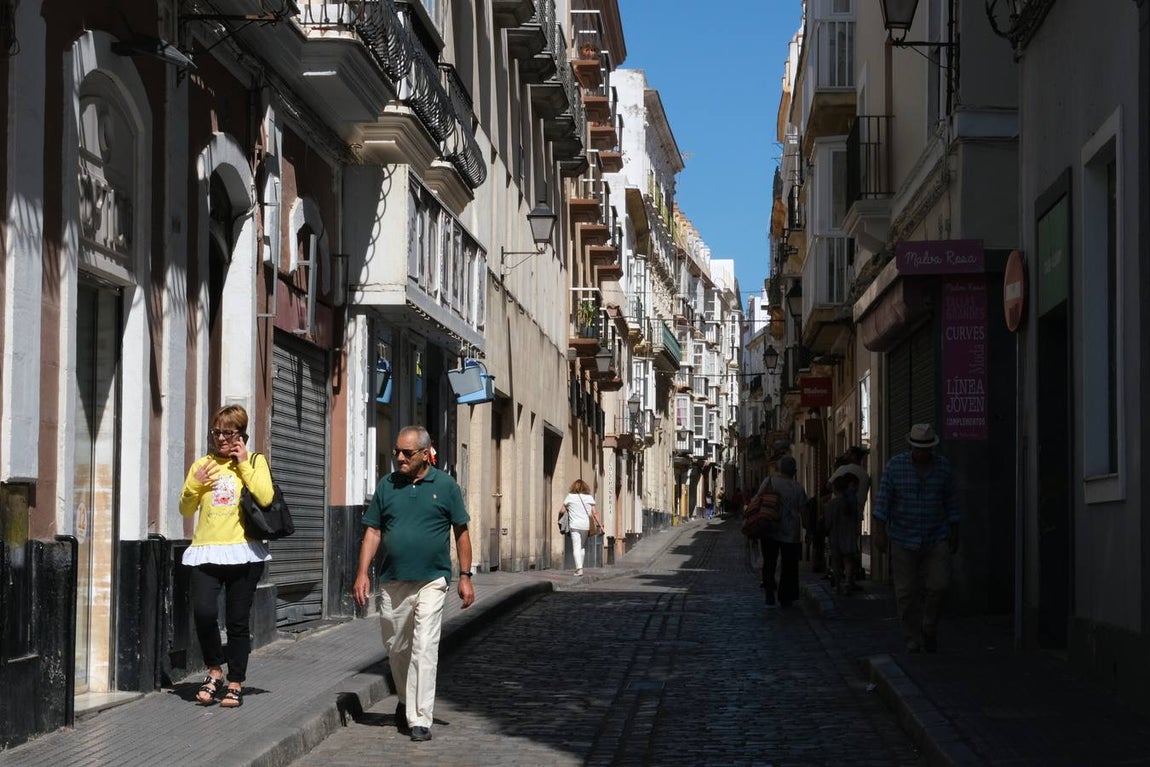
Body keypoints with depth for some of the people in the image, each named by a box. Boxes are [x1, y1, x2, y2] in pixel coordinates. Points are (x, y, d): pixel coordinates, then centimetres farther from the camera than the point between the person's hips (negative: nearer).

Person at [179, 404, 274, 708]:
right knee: (203, 611, -18)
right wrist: (194, 484, -2)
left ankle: (235, 683, 14)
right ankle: (214, 670, 3)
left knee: (238, 621, 2)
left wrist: (244, 465, -9)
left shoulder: (254, 461, 5)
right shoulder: (202, 465, 14)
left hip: (243, 552, -2)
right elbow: (186, 509, 15)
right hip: (206, 552, 2)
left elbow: (265, 497, -12)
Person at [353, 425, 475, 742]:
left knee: (424, 649, -9)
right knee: (395, 647, 14)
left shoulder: (445, 485, -1)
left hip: (432, 582, -3)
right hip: (392, 582, 3)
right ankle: (406, 700, 37)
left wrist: (465, 577, 1)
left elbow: (461, 532, 4)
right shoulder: (386, 485, 5)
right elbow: (372, 532, 7)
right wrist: (363, 573, -1)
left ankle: (419, 719, -7)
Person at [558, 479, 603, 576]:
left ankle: (579, 567, -18)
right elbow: (594, 513, 1)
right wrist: (600, 524, 7)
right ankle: (579, 567, 23)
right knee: (582, 546, 18)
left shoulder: (570, 497, 0)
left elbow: (562, 511, 0)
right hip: (586, 525, 2)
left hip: (574, 525, -2)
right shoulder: (589, 497, 3)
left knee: (576, 547, -3)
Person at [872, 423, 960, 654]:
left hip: (936, 539, 1)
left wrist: (954, 535, 8)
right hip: (904, 540, -1)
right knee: (906, 592, 0)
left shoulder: (944, 467, 0)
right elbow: (883, 499, -5)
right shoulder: (895, 465, -5)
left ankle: (929, 627, 15)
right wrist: (880, 531, -12)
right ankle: (913, 640, 10)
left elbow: (951, 503, 7)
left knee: (939, 585, -10)